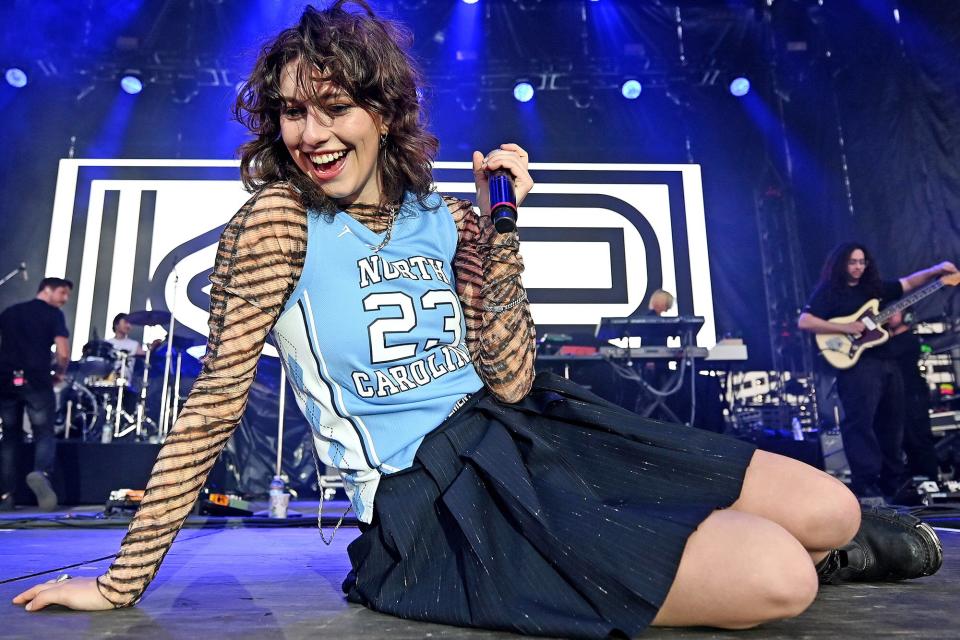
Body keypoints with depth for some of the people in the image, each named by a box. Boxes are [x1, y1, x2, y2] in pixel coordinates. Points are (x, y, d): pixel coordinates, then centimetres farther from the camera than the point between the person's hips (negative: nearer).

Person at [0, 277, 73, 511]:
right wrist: (59, 374, 10)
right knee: (44, 434, 1)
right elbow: (63, 353, -6)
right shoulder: (53, 314, 4)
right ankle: (41, 473, -26)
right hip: (36, 381, -4)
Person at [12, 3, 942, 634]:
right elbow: (216, 402, -7)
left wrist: (500, 231, -10)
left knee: (830, 512, 1)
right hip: (436, 504, -5)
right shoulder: (278, 219, -7)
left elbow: (510, 383, -2)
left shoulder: (445, 218, 4)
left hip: (520, 439, 6)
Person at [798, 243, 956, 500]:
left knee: (892, 425, 10)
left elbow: (908, 283, 25)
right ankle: (865, 484, -13)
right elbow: (804, 321, -12)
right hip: (857, 363, -8)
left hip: (887, 362, 8)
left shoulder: (875, 287, 20)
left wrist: (936, 270, 8)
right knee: (860, 423, -14)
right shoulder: (828, 291, -1)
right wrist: (845, 328, -16)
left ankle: (893, 483, 19)